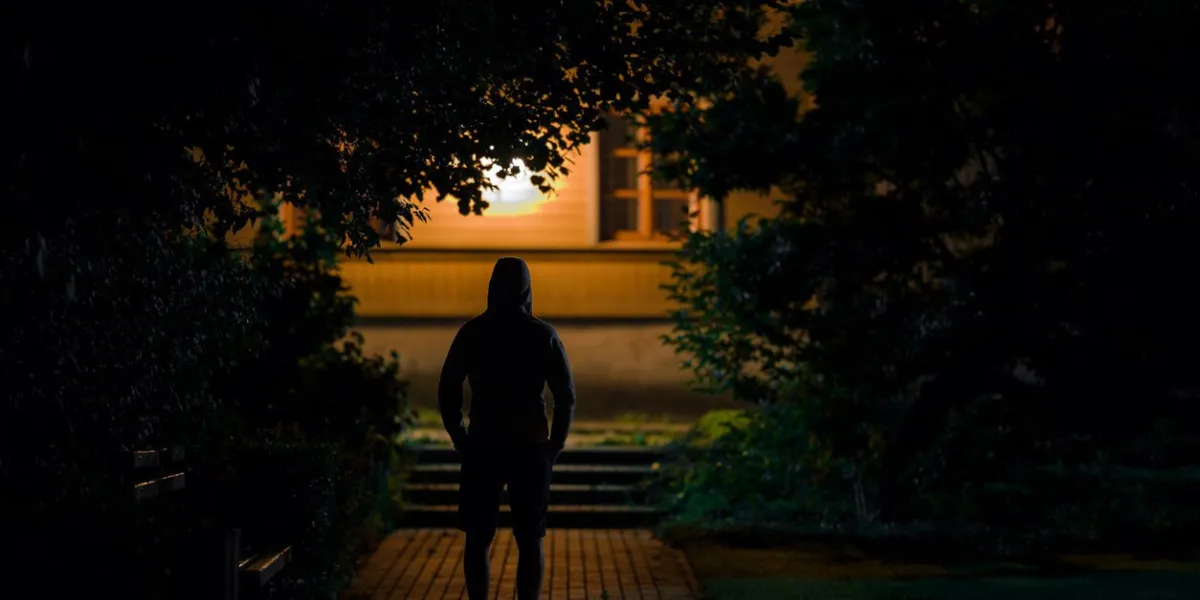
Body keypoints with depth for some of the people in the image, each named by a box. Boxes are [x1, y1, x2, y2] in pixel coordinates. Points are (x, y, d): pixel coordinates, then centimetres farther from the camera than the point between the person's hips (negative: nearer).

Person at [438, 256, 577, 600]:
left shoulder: (471, 333, -1)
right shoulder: (543, 335, -2)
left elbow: (447, 392, 0)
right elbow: (566, 397, -3)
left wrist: (460, 441, 8)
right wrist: (554, 446, 5)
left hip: (482, 447, 0)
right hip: (530, 447, 0)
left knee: (478, 539, 9)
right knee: (529, 540, 5)